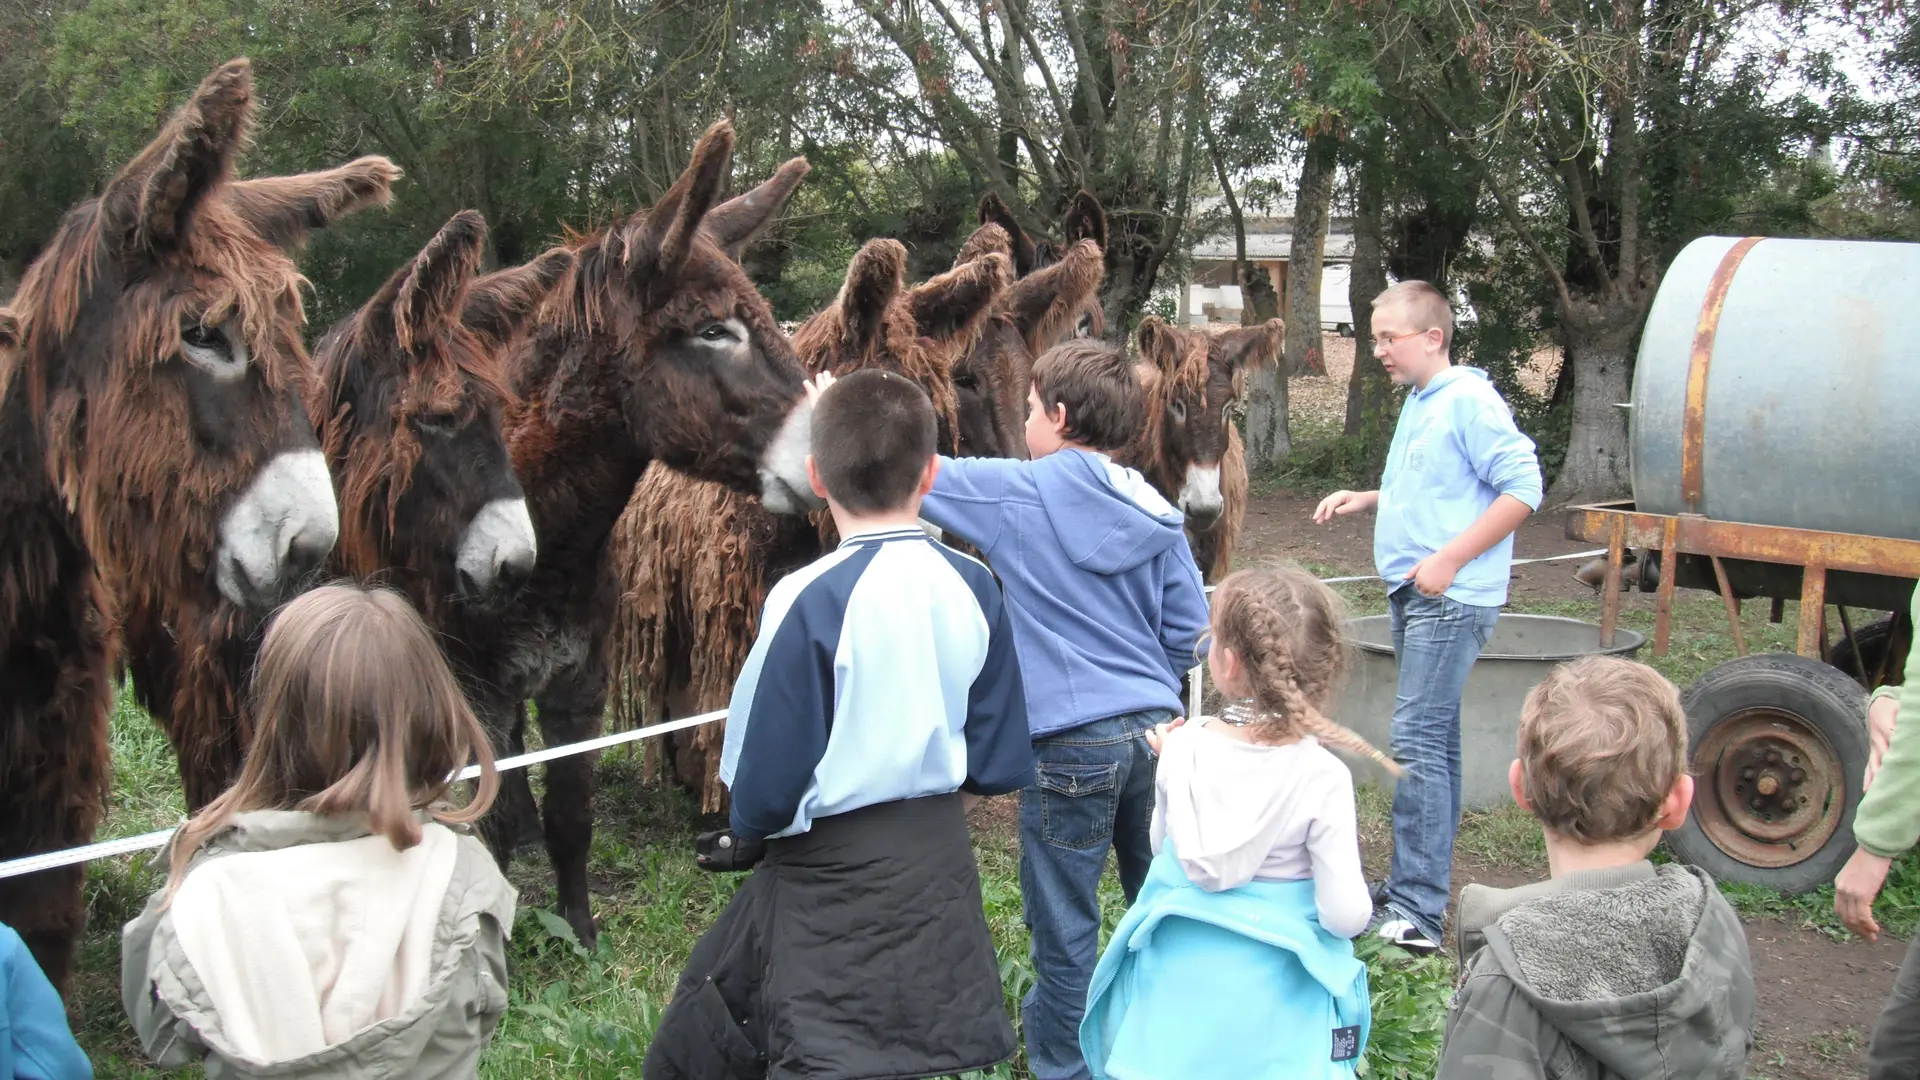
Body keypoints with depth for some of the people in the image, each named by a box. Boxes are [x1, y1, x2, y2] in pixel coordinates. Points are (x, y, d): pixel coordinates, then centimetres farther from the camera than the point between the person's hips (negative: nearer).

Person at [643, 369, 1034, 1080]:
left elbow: (766, 783, -15)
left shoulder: (811, 602, -20)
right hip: (940, 863, 5)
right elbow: (1002, 766, 1)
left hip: (832, 880, -5)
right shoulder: (973, 588, -5)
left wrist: (748, 835, 6)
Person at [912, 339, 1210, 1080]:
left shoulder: (1019, 492, -7)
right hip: (1156, 730, 6)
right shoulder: (1155, 514, 6)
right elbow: (1189, 636, 6)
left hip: (1071, 741, -6)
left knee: (1065, 929, 6)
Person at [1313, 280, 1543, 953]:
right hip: (1412, 595, 10)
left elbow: (1522, 487, -19)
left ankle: (1417, 911, -9)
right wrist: (1364, 499, 12)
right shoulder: (1418, 404, 15)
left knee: (1416, 740, -12)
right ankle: (1422, 886, 24)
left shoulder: (1469, 401, -13)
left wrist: (1449, 560, -22)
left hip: (1451, 599, -10)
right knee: (1434, 740, 15)